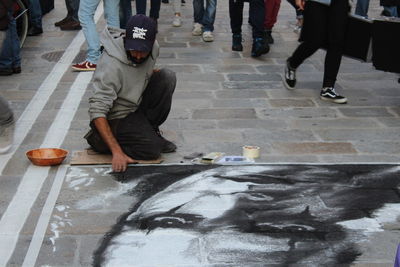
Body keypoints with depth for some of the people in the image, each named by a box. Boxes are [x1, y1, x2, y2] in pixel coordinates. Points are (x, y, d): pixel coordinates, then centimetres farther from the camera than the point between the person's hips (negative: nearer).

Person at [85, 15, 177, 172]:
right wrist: (117, 152, -40)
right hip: (117, 117, -7)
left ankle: (149, 130, 1)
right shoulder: (111, 65, -32)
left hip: (137, 104, 7)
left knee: (167, 77, -14)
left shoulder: (153, 48, -10)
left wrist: (154, 75, -6)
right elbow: (97, 112, -34)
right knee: (153, 149, -24)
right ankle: (98, 138, -1)